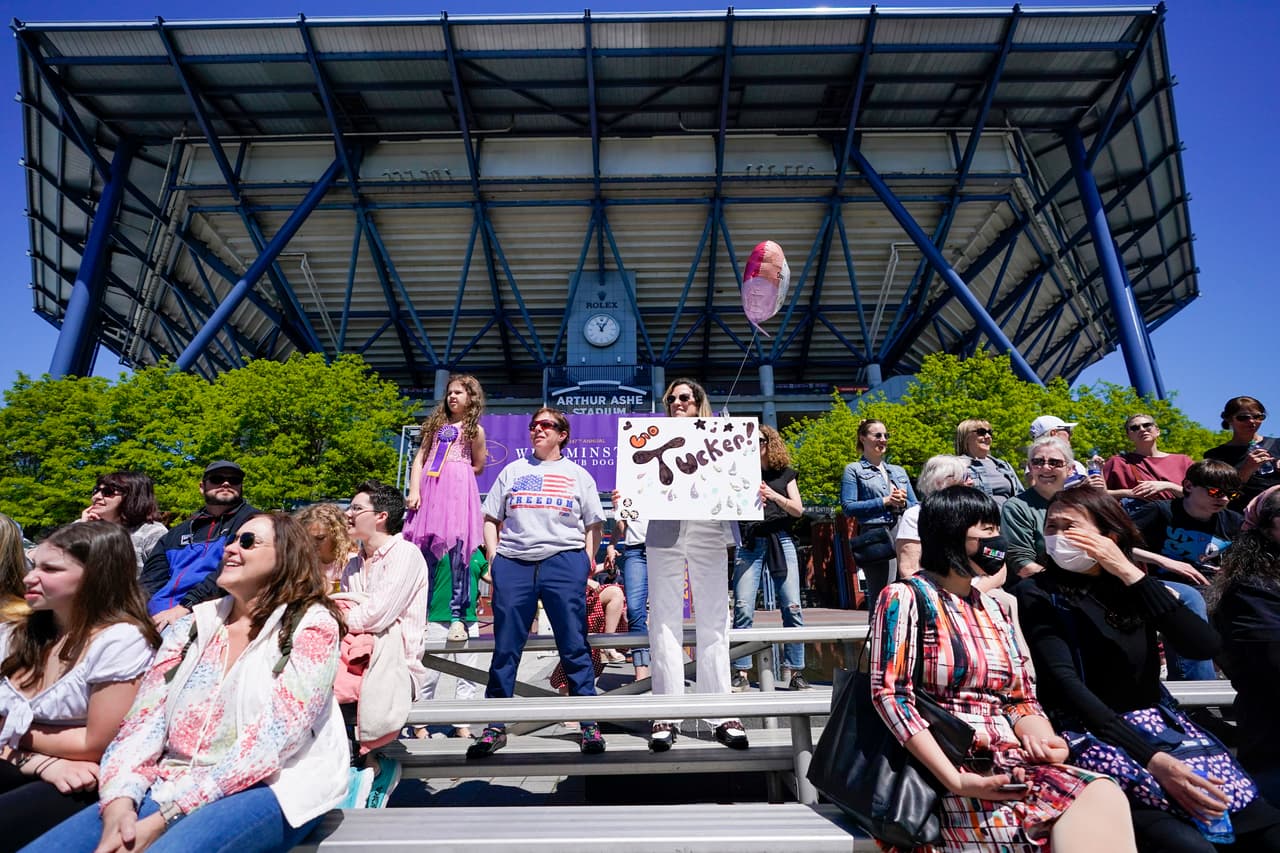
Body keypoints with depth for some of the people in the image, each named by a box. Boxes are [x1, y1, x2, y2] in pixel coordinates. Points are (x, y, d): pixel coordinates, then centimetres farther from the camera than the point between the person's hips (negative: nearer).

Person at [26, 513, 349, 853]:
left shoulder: (312, 625, -8)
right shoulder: (193, 624, 12)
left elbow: (270, 741, -15)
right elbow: (144, 718, 5)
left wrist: (163, 819, -19)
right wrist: (118, 804, -13)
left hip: (268, 788, -5)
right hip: (174, 787, 6)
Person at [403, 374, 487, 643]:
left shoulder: (474, 429, 11)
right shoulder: (436, 424, 20)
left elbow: (478, 467, 11)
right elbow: (419, 459, 13)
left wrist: (453, 475, 8)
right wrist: (413, 490, 1)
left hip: (458, 490, -4)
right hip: (429, 490, 4)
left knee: (458, 550, -8)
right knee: (424, 551, 2)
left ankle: (458, 617, -3)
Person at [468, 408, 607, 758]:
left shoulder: (578, 474, 14)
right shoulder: (513, 470, 18)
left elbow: (594, 525, 10)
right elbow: (491, 519, 16)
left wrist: (587, 562, -3)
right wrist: (493, 557, 3)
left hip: (564, 561, -2)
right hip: (513, 563, 2)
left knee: (574, 645, -2)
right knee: (505, 646, 3)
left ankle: (589, 725, 7)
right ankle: (494, 727, 14)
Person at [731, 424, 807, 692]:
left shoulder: (785, 473, 13)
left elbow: (798, 510, 6)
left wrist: (775, 496, -11)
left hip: (780, 541, 1)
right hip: (749, 543, -1)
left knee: (792, 607, -3)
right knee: (743, 607, -8)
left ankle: (794, 671, 7)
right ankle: (741, 673, -1)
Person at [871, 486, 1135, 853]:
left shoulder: (991, 609, 20)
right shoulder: (905, 598, -3)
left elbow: (1021, 698, 18)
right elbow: (890, 694, -12)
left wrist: (1046, 741, -5)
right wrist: (954, 780, -20)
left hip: (1012, 762, 7)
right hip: (945, 768, -6)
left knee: (1104, 798, -23)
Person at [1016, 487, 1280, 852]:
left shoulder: (1134, 588, 9)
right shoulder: (1039, 595, -4)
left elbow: (1206, 645, -7)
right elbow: (1064, 682, -16)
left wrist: (1131, 574, -14)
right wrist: (1151, 758, -26)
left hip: (1156, 719, 5)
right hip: (1090, 731, -5)